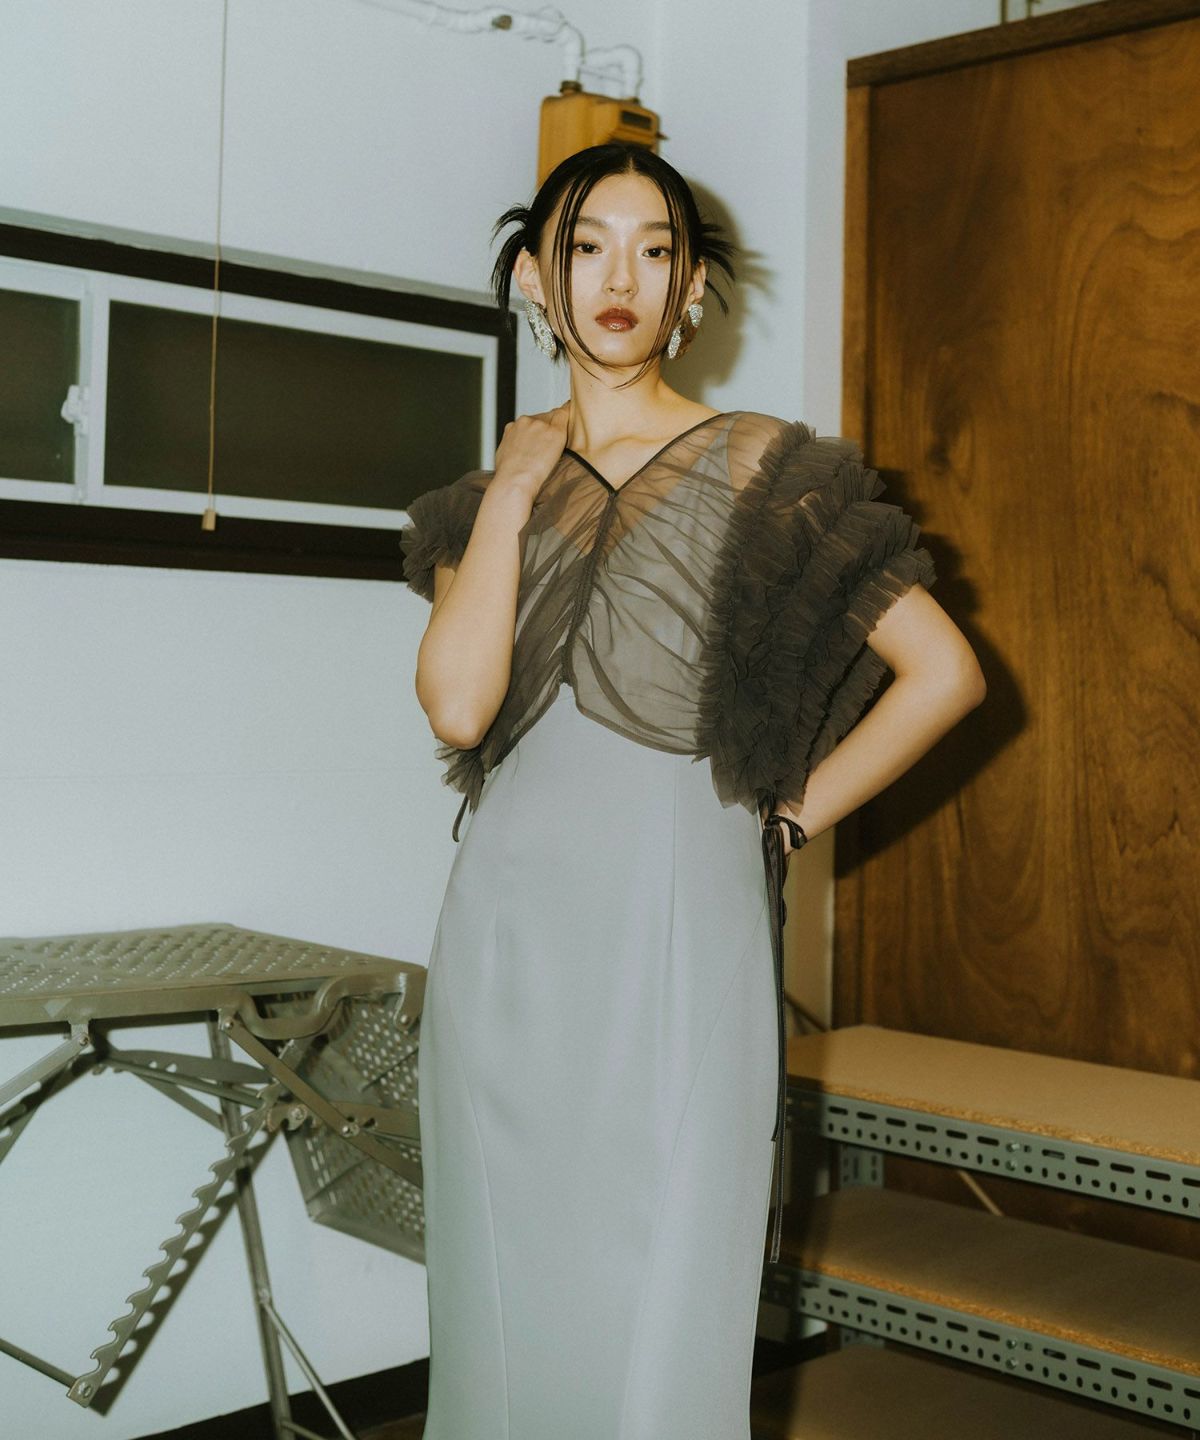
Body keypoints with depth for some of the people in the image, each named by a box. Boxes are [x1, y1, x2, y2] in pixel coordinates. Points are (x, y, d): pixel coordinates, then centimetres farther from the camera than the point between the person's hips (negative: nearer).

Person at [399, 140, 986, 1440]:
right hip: (513, 930, 3)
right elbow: (457, 704, -7)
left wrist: (796, 811, -1)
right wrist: (512, 492, -4)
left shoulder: (764, 474, 2)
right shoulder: (486, 497, 11)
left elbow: (945, 673, -2)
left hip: (682, 930, -3)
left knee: (660, 1312, 0)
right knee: (510, 1294, 10)